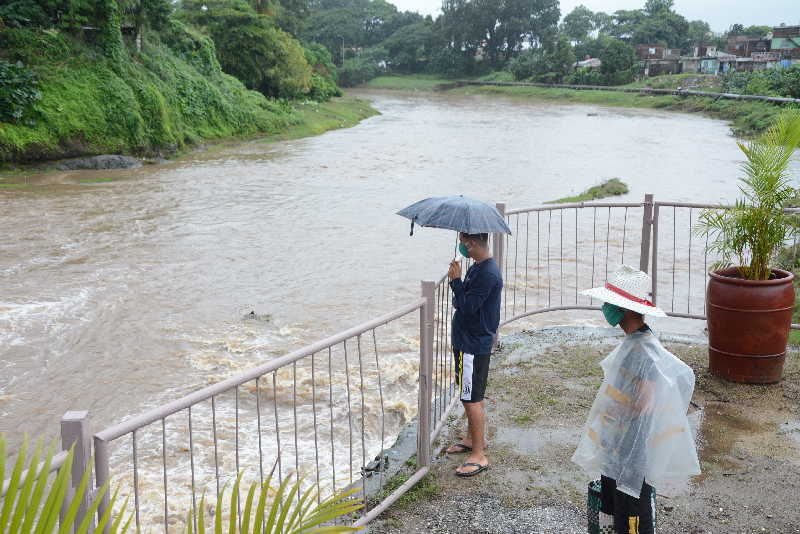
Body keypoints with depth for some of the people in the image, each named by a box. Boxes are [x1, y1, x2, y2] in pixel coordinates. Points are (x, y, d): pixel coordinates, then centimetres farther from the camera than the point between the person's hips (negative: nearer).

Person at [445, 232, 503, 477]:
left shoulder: (487, 273, -23)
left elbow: (468, 308, -24)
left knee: (472, 399, -4)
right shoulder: (477, 267, 9)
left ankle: (479, 456, 3)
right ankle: (473, 439, 36)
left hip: (473, 344, -10)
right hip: (468, 340, 10)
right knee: (471, 396, 21)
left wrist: (456, 280, -18)